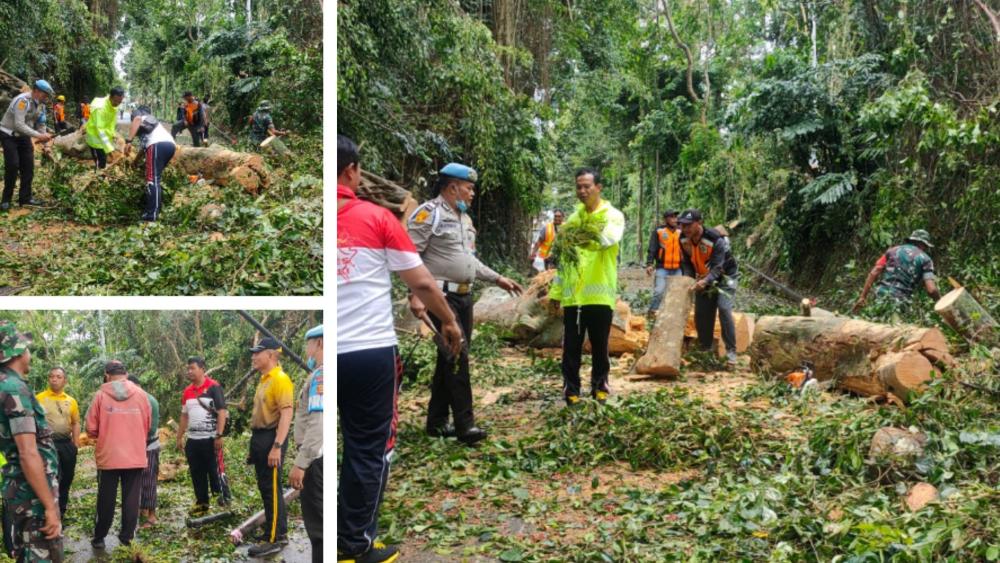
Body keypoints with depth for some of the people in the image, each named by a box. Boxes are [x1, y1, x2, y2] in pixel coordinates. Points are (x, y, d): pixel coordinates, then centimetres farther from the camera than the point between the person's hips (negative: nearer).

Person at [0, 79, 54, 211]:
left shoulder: (41, 104, -1)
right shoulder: (22, 100, -27)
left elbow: (40, 123, 6)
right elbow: (19, 125, -33)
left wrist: (43, 136, -9)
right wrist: (38, 135, -36)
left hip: (23, 136, 8)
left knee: (28, 166, 1)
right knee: (12, 166, -13)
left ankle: (25, 197, 9)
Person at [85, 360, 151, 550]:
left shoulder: (101, 395, -5)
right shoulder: (140, 394, 0)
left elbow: (91, 429, -2)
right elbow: (148, 425, 9)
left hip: (108, 456, -1)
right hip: (136, 456, 1)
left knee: (106, 499, 9)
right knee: (131, 498, 9)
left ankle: (99, 538, 17)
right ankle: (127, 536, 13)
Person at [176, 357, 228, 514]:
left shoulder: (213, 387, -8)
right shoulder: (187, 391, 12)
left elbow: (222, 412, -12)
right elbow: (184, 416, 18)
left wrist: (219, 436, -18)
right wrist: (179, 438, 14)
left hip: (210, 439, -6)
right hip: (192, 440, 6)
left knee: (214, 471, -3)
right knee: (196, 474, 11)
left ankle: (223, 500, 5)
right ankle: (201, 503, 20)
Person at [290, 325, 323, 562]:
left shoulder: (320, 375, -13)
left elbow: (318, 423, -22)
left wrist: (300, 463, -22)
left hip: (316, 458, -9)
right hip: (317, 457, 9)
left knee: (317, 525, -7)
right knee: (317, 522, 15)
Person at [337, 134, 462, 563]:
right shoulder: (377, 218, -4)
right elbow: (421, 283, 0)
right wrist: (449, 322, 15)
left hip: (329, 353, 3)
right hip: (370, 351, -2)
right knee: (368, 449, 9)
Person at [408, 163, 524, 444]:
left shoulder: (465, 218, 19)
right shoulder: (429, 214, -9)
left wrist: (498, 279, 21)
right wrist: (415, 294, -22)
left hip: (464, 296, 9)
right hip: (441, 295, -9)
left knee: (450, 357, 10)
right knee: (457, 355, -13)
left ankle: (437, 421, 18)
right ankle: (464, 424, -10)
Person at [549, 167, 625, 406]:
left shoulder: (613, 215, -2)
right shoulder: (573, 218, 13)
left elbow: (609, 238, -26)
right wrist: (556, 290, 11)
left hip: (600, 294, -3)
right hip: (572, 294, 3)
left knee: (600, 345, 8)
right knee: (571, 345, 5)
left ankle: (600, 385, 24)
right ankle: (571, 388, 15)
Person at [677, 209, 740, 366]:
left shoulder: (715, 240, -33)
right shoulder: (683, 239, -15)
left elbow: (717, 267, -36)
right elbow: (686, 262, -3)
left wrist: (705, 281, -52)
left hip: (724, 276, -6)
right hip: (704, 278, 6)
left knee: (724, 309, -22)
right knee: (701, 313, 3)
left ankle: (731, 351, -18)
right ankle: (706, 350, 18)